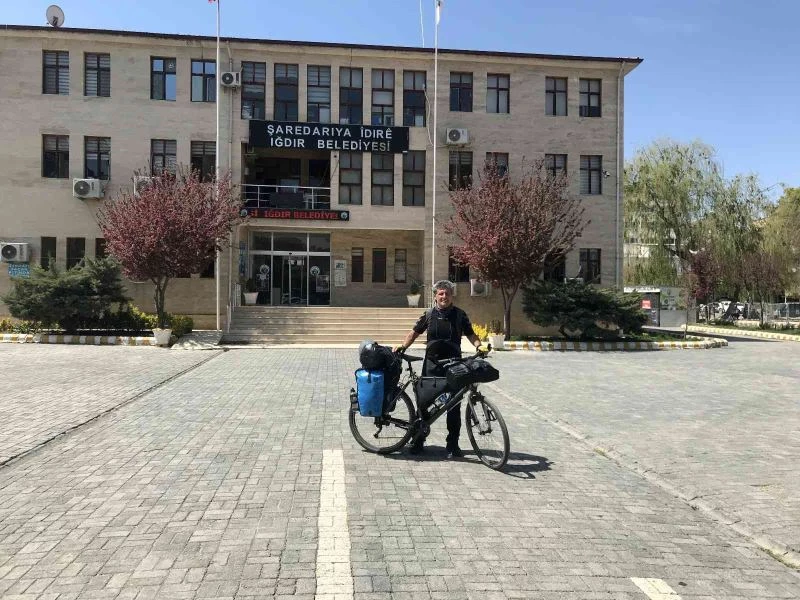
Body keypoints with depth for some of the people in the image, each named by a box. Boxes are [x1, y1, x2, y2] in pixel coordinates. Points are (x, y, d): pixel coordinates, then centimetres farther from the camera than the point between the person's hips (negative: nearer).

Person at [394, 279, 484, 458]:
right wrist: (403, 345, -3)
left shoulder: (459, 315, 4)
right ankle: (419, 439, 21)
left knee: (453, 405, 3)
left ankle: (453, 444, 14)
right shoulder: (429, 314, 5)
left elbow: (470, 335, 8)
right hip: (431, 364, 1)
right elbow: (414, 332, 12)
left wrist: (479, 346, -12)